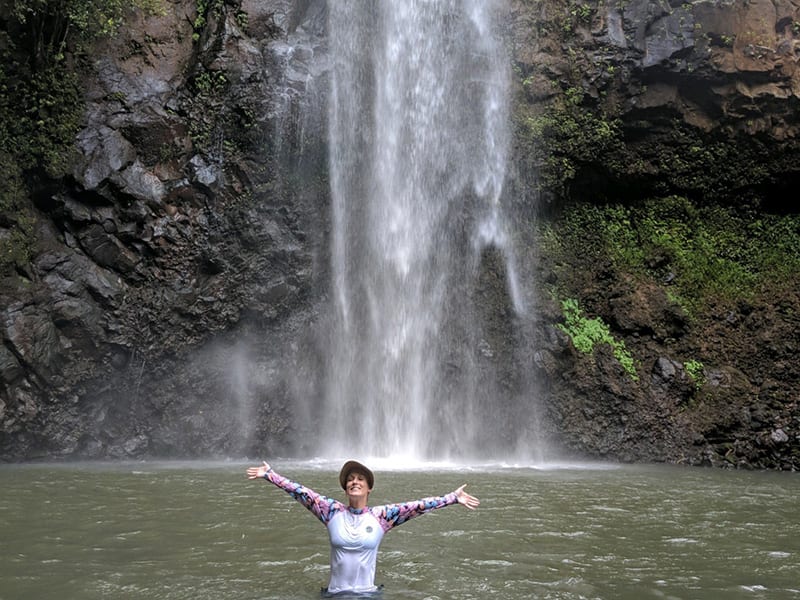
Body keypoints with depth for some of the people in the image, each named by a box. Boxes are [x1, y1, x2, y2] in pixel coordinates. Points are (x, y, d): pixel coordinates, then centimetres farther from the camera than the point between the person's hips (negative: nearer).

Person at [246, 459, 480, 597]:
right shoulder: (333, 511, -2)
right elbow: (301, 492, -5)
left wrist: (454, 498, -14)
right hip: (335, 593, 1)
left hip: (367, 593, -1)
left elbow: (418, 505, -10)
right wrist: (269, 475, -8)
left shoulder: (381, 515, -4)